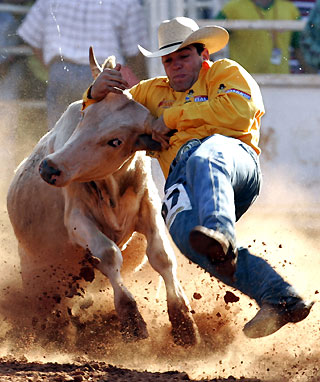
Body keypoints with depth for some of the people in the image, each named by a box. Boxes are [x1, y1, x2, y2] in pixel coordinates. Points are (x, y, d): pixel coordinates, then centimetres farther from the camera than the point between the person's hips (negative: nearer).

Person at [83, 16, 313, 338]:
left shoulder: (225, 72, 22)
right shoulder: (153, 92, 39)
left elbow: (240, 112, 1)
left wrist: (173, 117, 5)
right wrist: (97, 93, 10)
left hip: (232, 156, -3)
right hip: (179, 177, 3)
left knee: (204, 159, -42)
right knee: (182, 228, -35)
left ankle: (220, 233, -72)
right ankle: (279, 298, -45)